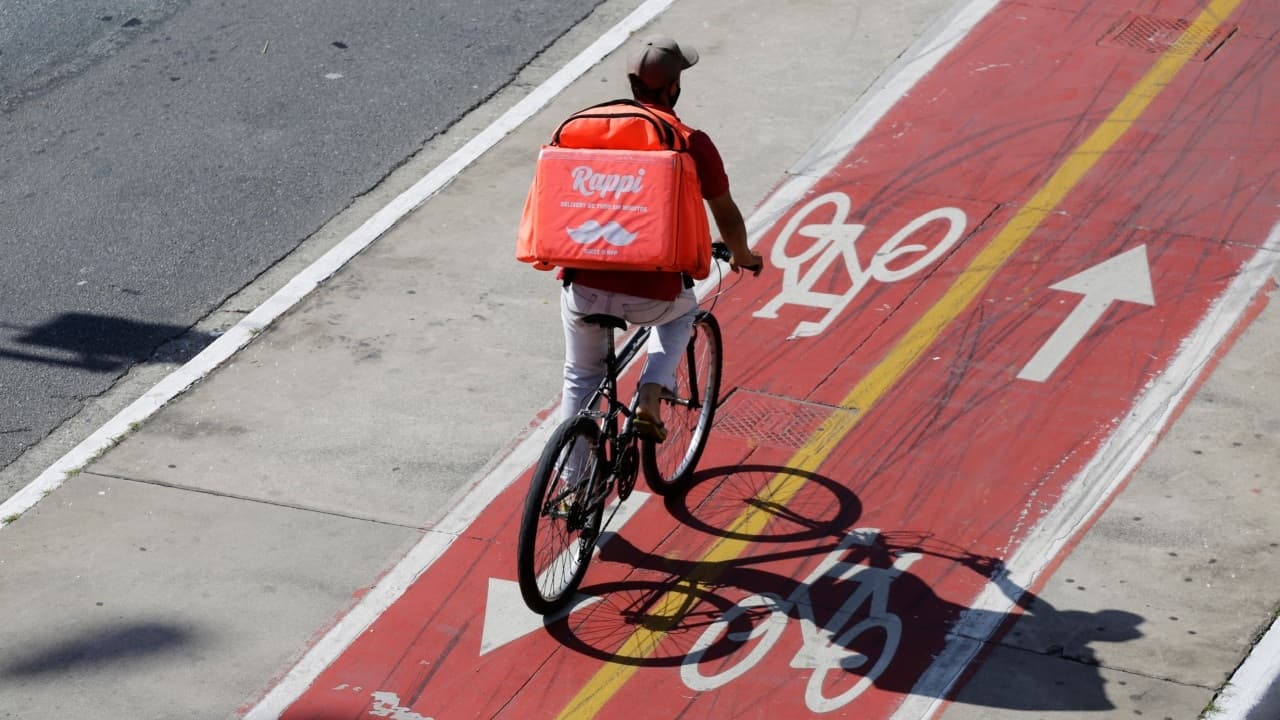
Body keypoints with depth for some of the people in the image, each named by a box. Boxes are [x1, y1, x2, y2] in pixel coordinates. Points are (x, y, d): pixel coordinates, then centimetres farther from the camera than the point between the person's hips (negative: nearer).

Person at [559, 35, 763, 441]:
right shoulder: (692, 144, -3)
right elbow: (726, 216, 8)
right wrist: (743, 257, 30)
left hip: (583, 289, 2)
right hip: (649, 297, -2)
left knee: (581, 378, 28)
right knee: (682, 311, 34)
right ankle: (651, 395, 13)